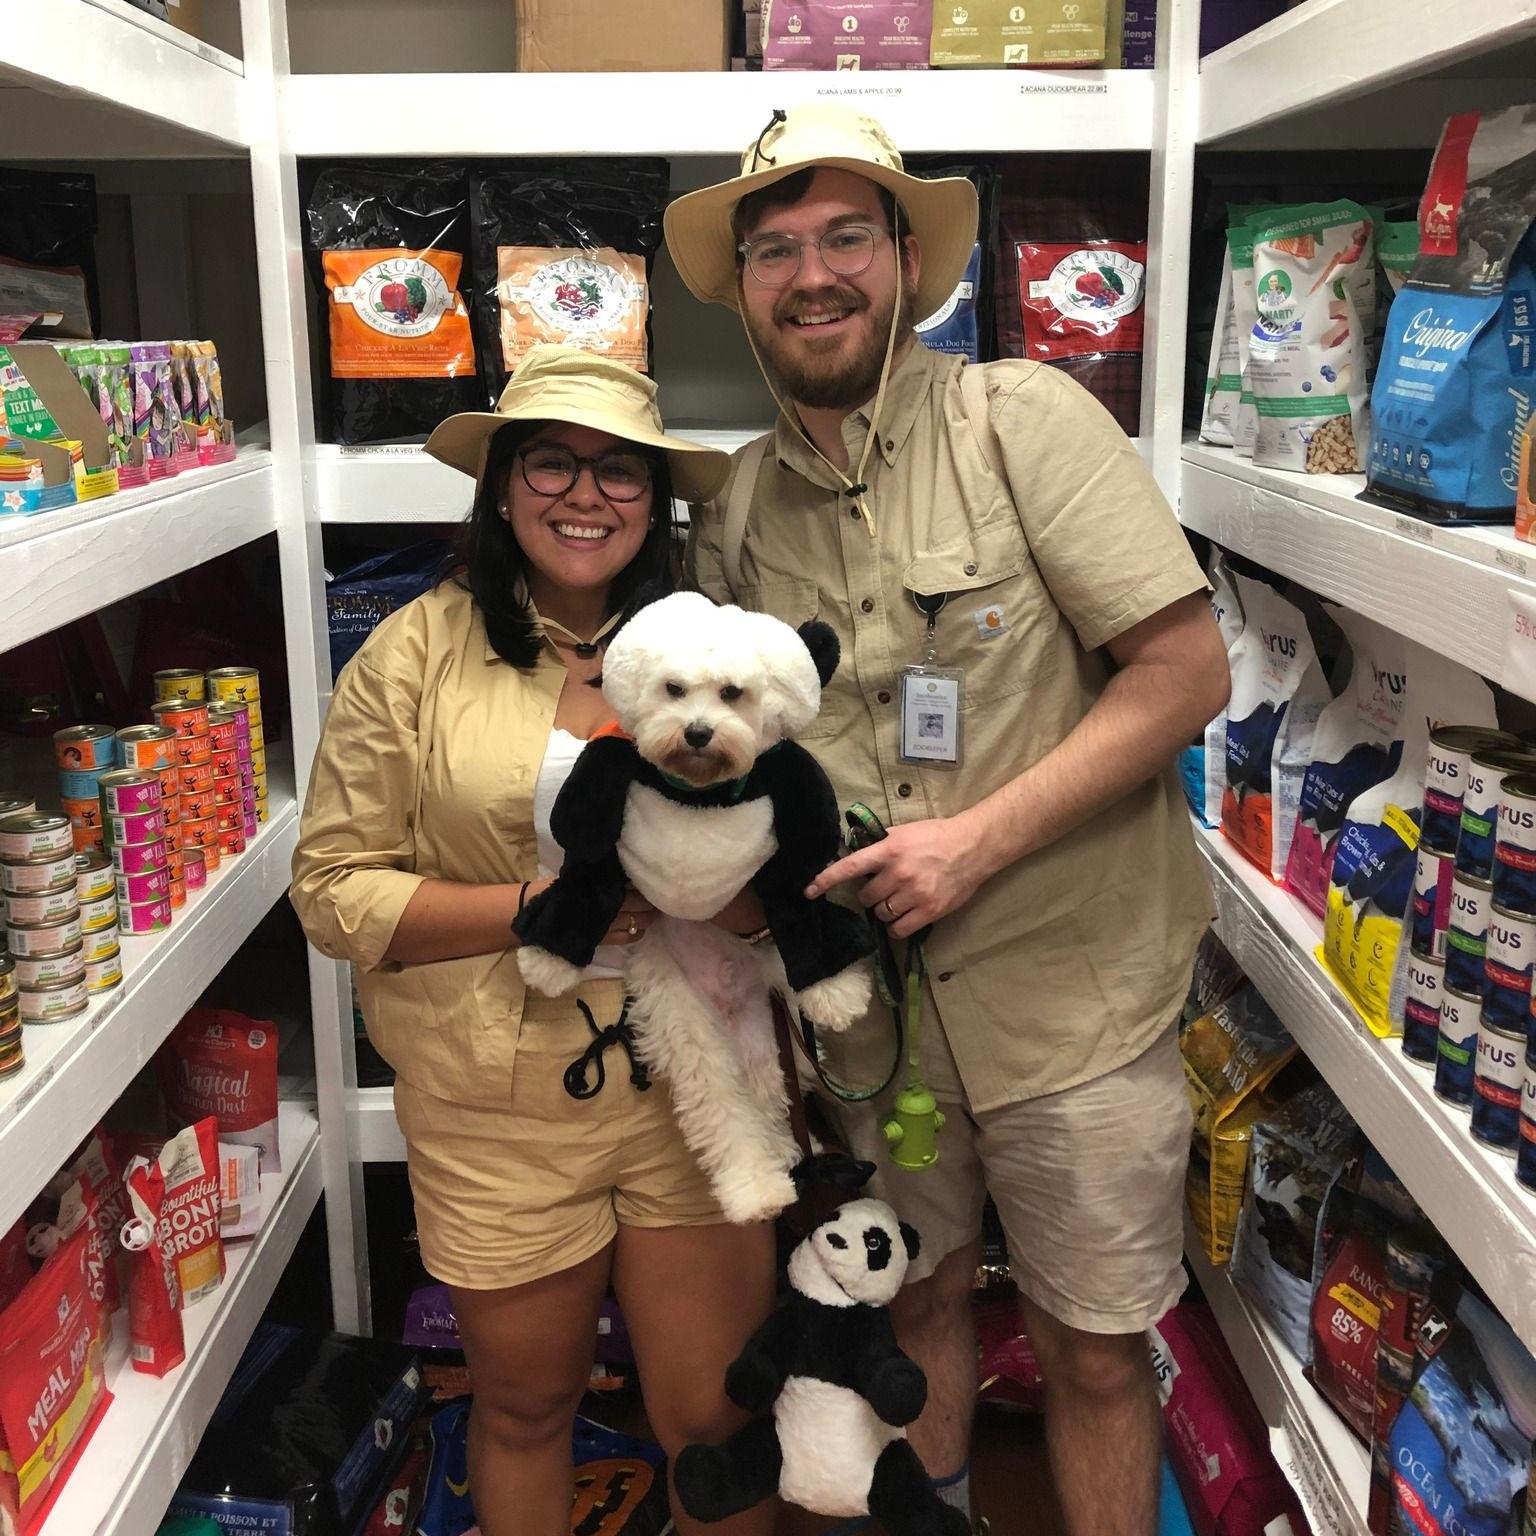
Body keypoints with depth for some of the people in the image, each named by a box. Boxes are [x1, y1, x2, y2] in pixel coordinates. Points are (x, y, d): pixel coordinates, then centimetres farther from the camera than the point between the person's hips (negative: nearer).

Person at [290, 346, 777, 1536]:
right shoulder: (418, 653, -4)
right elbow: (335, 891, -5)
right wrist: (538, 906, -17)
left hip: (695, 1088, 1)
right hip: (497, 1111, -1)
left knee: (716, 1418, 9)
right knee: (526, 1405, 18)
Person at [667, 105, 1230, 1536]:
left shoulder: (1023, 418, -10)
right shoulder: (735, 510, 4)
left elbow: (1185, 670, -14)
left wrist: (977, 840, -20)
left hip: (1066, 983, -4)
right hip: (869, 996, 4)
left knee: (1095, 1352, 10)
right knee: (917, 1296, 22)